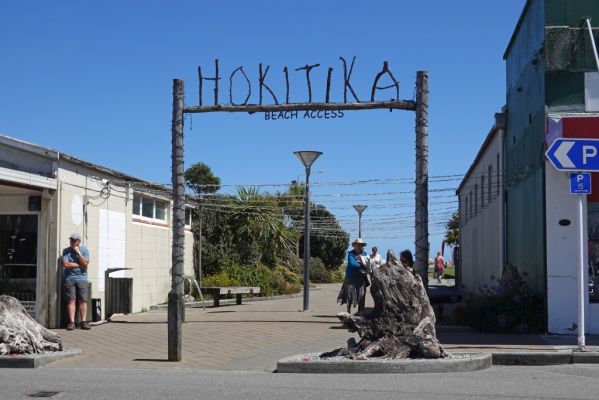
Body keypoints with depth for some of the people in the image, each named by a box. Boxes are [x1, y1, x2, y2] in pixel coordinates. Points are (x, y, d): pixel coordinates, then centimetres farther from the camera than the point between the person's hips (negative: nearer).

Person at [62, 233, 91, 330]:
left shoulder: (84, 250, 7)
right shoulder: (66, 251, 6)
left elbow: (85, 263, -8)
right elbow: (66, 264, -8)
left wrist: (78, 252, -7)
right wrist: (79, 265, -5)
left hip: (81, 278, 0)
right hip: (69, 278, 0)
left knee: (83, 300, -5)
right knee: (71, 300, -6)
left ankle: (84, 322, -6)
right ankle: (71, 322, -8)